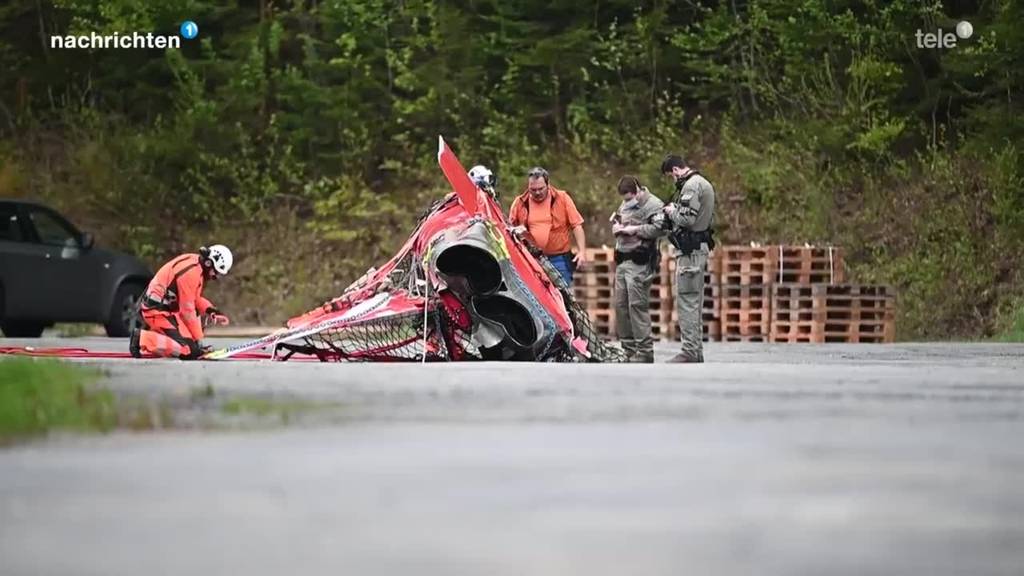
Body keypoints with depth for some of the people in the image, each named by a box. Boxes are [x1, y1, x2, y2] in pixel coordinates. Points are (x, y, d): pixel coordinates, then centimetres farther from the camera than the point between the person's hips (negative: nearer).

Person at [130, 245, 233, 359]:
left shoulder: (195, 263, 6)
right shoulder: (190, 272, -23)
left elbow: (195, 298, 19)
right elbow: (187, 310, -19)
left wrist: (210, 310, 2)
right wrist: (198, 340, -12)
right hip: (158, 311, -10)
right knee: (189, 351, -19)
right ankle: (143, 339, -14)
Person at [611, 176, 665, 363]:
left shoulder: (653, 205, -8)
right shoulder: (626, 204, 21)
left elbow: (659, 227, -21)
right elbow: (615, 219, 34)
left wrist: (634, 229, -17)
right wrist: (616, 226, 10)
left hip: (639, 262, -9)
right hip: (622, 261, 9)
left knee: (637, 305, -12)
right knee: (621, 305, 9)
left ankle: (644, 351, -9)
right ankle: (628, 348, 16)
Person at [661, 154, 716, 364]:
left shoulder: (691, 186, -14)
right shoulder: (704, 184, 19)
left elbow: (687, 218, -23)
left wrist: (672, 211, -3)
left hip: (690, 251, -11)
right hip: (701, 246, 11)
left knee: (686, 301, -10)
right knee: (695, 302, 13)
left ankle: (689, 351, -12)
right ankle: (697, 350, 16)